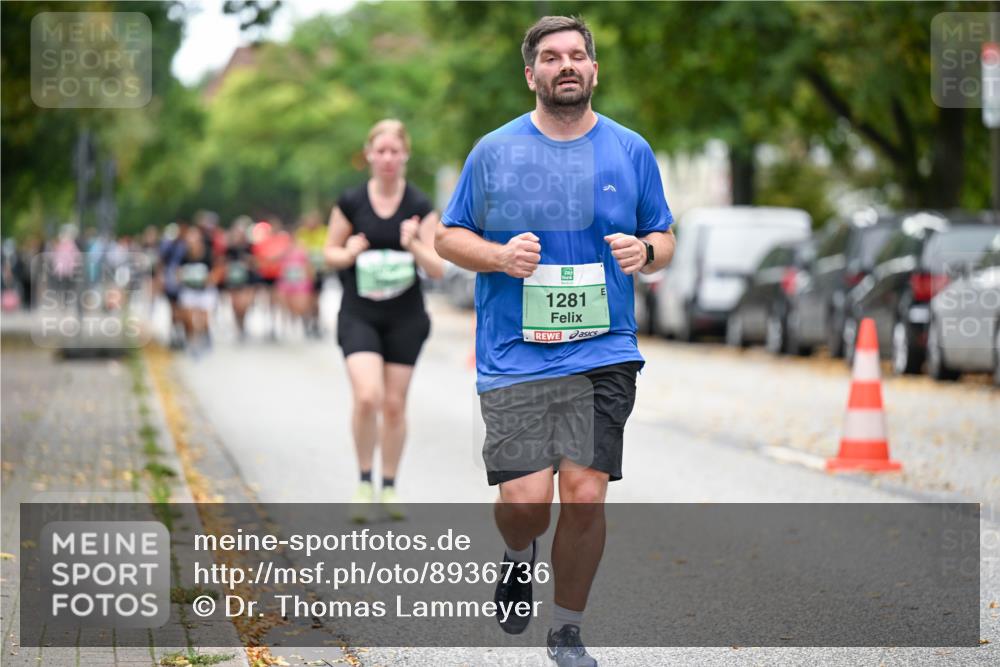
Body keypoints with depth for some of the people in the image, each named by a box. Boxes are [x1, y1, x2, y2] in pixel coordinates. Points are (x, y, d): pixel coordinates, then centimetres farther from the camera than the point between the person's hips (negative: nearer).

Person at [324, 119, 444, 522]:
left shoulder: (420, 207, -2)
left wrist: (414, 246, -22)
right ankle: (364, 481, 1)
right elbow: (330, 253, 9)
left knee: (394, 403, 6)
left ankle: (389, 486, 23)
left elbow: (437, 269, -3)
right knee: (367, 396, -18)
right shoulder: (351, 203, -1)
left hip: (405, 318, 1)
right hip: (359, 315, -1)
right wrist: (350, 254, -13)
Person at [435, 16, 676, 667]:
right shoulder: (494, 151, 4)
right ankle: (519, 556, 28)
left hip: (603, 353, 1)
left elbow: (664, 238, 16)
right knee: (526, 501, -10)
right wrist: (499, 255, -11)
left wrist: (643, 251, -8)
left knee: (585, 496, -5)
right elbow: (449, 236, 9)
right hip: (515, 359, -1)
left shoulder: (631, 150, 8)